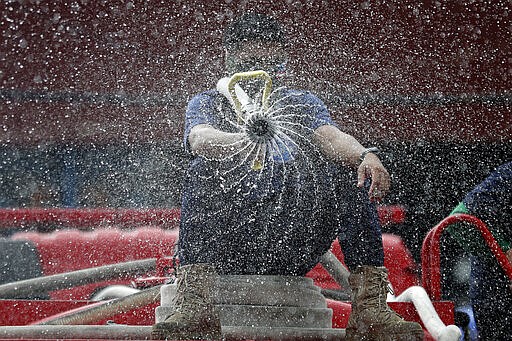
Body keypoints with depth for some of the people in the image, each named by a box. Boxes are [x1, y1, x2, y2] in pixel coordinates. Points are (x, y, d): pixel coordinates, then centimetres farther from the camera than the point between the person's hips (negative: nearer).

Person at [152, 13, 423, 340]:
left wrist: (365, 156, -30)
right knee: (203, 172, -27)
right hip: (231, 245, -1)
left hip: (293, 248, 2)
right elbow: (200, 139, -13)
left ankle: (370, 306, -29)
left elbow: (330, 137, -5)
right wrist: (244, 139, -37)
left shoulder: (303, 104, 18)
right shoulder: (208, 103, 12)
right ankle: (195, 304, -43)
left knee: (355, 173, -17)